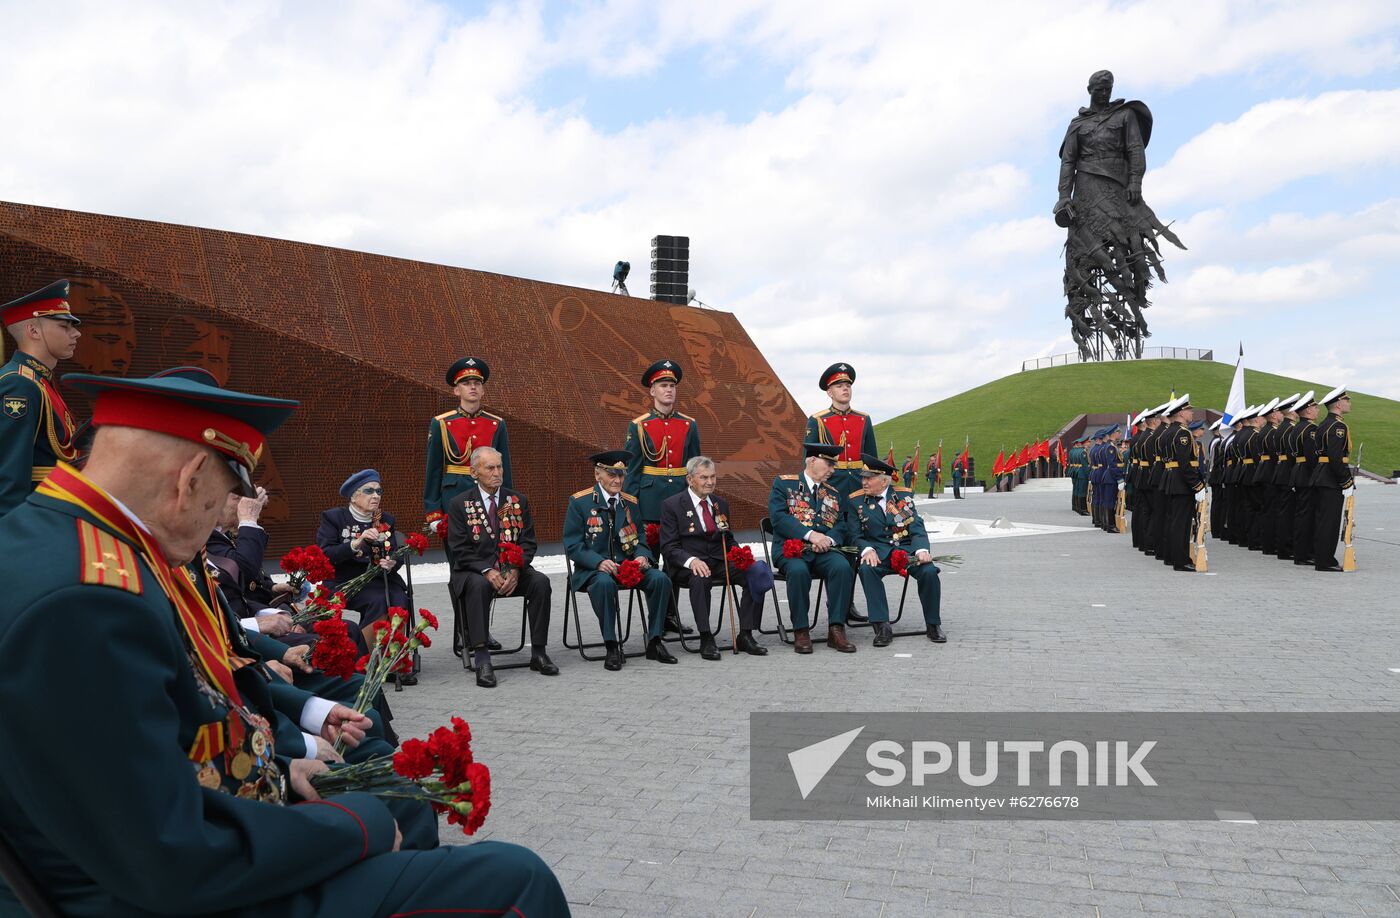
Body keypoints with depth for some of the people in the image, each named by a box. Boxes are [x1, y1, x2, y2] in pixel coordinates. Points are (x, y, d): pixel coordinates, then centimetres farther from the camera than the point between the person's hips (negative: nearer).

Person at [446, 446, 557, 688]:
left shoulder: (518, 501, 10)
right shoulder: (459, 504, 1)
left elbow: (528, 542, 5)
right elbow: (459, 550, -6)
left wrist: (515, 570, -14)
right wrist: (486, 571, -21)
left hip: (512, 569, 3)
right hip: (473, 571, -3)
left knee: (540, 581, -25)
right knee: (479, 585, -37)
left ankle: (538, 653, -17)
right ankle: (482, 659, -36)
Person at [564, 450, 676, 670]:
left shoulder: (630, 503, 12)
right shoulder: (579, 502, -3)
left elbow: (639, 539, 15)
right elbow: (572, 545, -7)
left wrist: (642, 556, -10)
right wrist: (599, 562, -24)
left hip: (628, 564, 4)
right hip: (593, 568, -4)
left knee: (660, 579, -22)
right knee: (604, 583, -39)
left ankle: (654, 642, -10)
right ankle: (612, 647, -26)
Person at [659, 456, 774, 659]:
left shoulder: (721, 504, 18)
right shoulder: (672, 505, 0)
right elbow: (669, 548, -6)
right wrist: (692, 560, -26)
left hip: (720, 563, 5)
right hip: (688, 566, -5)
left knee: (756, 573, -22)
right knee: (701, 579, -39)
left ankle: (745, 635, -15)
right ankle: (706, 639, -28)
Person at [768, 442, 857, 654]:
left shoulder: (833, 494, 23)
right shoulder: (783, 483, 7)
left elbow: (841, 526, 14)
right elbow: (778, 517, -8)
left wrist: (829, 539, -11)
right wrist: (810, 535, -17)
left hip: (823, 551, 4)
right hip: (791, 549, -4)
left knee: (843, 567, -28)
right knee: (798, 570, -36)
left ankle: (836, 629, -21)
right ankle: (801, 631, -21)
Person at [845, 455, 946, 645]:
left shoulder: (904, 495, 8)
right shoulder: (856, 501, 6)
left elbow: (917, 528, 1)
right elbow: (856, 535, 1)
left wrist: (922, 550, -19)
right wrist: (867, 550, -21)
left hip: (908, 549, 1)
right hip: (879, 552, -1)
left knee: (929, 571, -28)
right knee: (866, 569, -35)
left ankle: (933, 624, -6)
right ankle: (882, 627, -29)